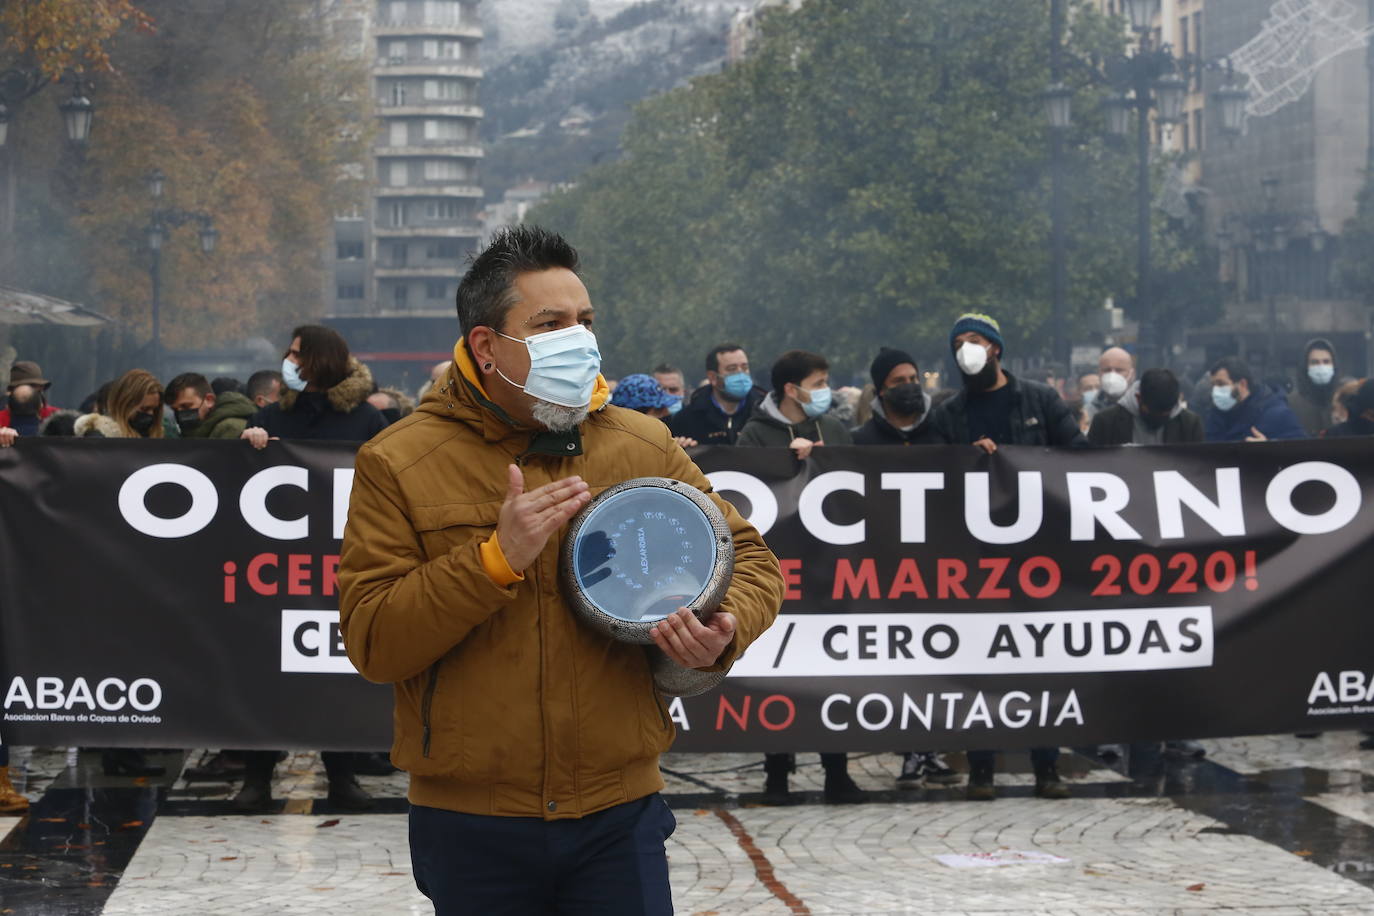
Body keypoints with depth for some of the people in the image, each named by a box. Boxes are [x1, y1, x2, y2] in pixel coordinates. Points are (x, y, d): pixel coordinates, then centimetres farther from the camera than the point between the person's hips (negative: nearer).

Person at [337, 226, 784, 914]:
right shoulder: (398, 464, -3)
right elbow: (372, 645, -10)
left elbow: (747, 557, 14)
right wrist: (498, 557, -20)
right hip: (470, 829, -1)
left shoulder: (643, 447, 5)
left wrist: (725, 631, -8)